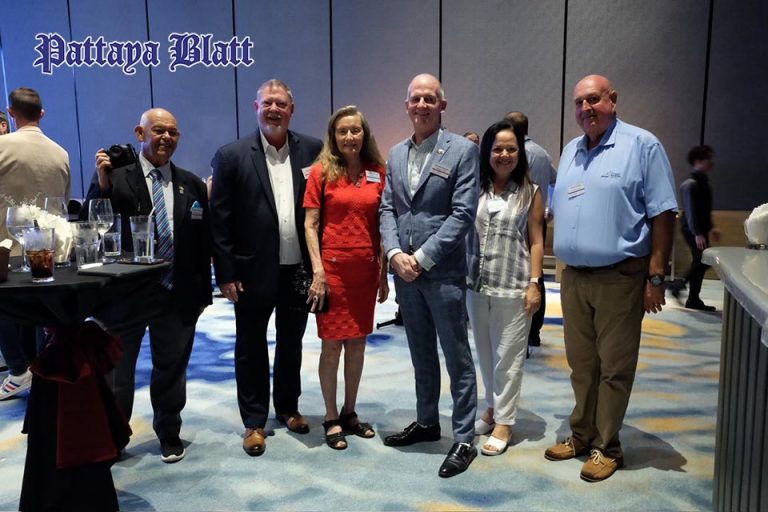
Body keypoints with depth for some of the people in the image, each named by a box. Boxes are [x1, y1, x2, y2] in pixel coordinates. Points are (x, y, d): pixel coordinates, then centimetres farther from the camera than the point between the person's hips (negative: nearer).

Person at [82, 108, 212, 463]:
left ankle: (169, 434, 36)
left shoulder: (192, 184, 5)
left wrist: (203, 292, 7)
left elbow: (203, 242, 7)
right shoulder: (115, 177, -5)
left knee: (171, 369, 15)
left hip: (176, 295, 3)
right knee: (115, 370, 12)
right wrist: (101, 184, -22)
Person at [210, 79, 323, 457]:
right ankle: (254, 422, 27)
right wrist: (226, 274, -9)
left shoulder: (312, 150, 0)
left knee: (291, 344, 18)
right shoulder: (232, 156, -6)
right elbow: (220, 220, -6)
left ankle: (288, 407, 38)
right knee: (251, 348, 11)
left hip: (299, 269, 2)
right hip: (254, 271, -2)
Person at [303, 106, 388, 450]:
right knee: (332, 343, 4)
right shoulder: (321, 172, -2)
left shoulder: (378, 173, 5)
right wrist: (318, 271, -12)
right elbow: (310, 225, -4)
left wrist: (384, 273, 6)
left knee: (358, 342, 11)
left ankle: (349, 413, 27)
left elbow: (382, 226, 8)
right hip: (333, 266, -3)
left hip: (366, 268, 3)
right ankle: (331, 419, 19)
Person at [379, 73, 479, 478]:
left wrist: (423, 257, -15)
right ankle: (426, 422, 33)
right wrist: (396, 254, -8)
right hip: (404, 271, 6)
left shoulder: (462, 150, -5)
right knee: (421, 354, 18)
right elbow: (387, 209, 9)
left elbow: (463, 213, -12)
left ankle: (464, 438, 15)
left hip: (443, 272, -6)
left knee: (457, 357, 3)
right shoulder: (395, 154, 12)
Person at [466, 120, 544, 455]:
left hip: (513, 288, -2)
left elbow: (536, 242, 0)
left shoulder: (530, 193, 1)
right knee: (485, 352, 16)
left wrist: (534, 284, -7)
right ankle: (493, 406, 34)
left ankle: (504, 421, 16)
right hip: (476, 285, 3)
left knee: (508, 356, 4)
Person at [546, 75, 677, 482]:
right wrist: (562, 263, 11)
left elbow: (662, 214, -9)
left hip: (619, 277, -5)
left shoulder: (642, 145, -5)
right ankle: (581, 435, 29)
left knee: (614, 367, 4)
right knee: (581, 364, 15)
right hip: (574, 277, 6)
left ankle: (605, 447, 17)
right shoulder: (570, 152, 13)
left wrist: (656, 275, -12)